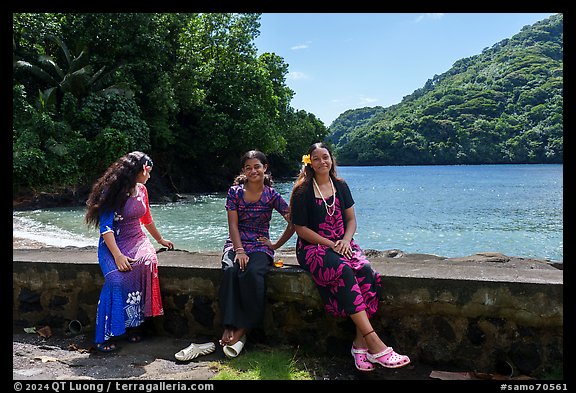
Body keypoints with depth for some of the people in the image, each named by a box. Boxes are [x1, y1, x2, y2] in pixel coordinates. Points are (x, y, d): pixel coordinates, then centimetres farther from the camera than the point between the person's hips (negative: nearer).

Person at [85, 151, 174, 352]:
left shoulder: (141, 189, 10)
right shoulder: (111, 191, -10)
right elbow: (105, 227, -15)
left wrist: (160, 240, 34)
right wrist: (118, 256, -26)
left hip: (137, 240, 5)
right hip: (113, 244, -4)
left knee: (147, 262, -30)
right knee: (117, 276, -33)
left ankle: (133, 324, -21)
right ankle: (107, 334, -24)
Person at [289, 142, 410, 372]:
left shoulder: (341, 186, 14)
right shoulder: (303, 191, -1)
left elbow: (351, 220, 14)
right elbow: (300, 228, -4)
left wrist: (345, 241, -7)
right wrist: (329, 244, -13)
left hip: (342, 244, 4)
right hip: (313, 247, -4)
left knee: (366, 272, -28)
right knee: (343, 271, -35)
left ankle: (360, 343, -25)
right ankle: (374, 343, -35)